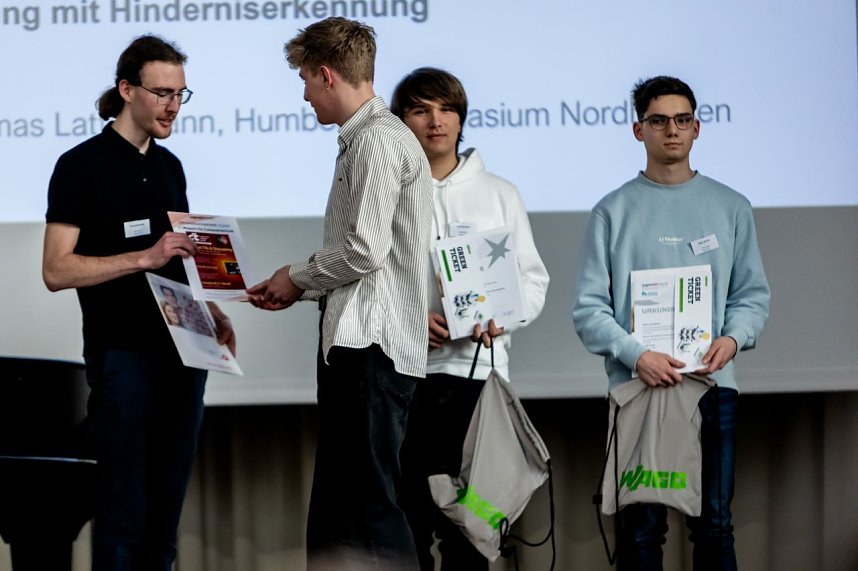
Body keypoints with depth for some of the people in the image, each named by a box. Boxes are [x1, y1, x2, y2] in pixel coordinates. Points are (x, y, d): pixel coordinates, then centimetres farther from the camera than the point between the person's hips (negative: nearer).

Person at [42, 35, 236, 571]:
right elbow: (57, 270, -14)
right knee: (125, 507, -5)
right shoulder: (82, 166, -6)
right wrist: (145, 257, -22)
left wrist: (213, 313, 6)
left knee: (167, 505, 7)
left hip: (182, 350, 6)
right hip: (124, 353, -6)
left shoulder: (169, 165, 14)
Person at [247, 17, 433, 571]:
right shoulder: (363, 138, 20)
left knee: (369, 504, -11)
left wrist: (299, 277, -3)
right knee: (336, 512, 12)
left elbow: (364, 250, -19)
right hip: (355, 342, 11)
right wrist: (296, 290, 16)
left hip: (371, 344, -11)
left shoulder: (379, 140, -11)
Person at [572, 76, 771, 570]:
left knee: (715, 524, 4)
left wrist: (733, 338, -10)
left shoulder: (730, 207, 11)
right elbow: (590, 308, -1)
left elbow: (753, 293, 11)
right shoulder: (614, 212, 4)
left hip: (713, 383, 2)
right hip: (637, 385, -2)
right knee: (642, 527, 0)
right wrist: (636, 354, -16)